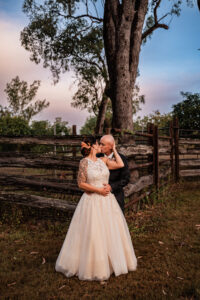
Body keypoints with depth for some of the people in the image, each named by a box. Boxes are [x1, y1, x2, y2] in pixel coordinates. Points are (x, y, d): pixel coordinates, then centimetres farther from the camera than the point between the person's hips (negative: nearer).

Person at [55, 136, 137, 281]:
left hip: (108, 201, 6)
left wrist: (114, 149, 4)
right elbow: (81, 184, -11)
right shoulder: (84, 162, -8)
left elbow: (120, 165, -4)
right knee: (92, 234, 2)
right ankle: (92, 265, 23)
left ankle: (112, 261, 34)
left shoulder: (103, 160, 7)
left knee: (112, 231, 14)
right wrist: (98, 190, -16)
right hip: (92, 201, -6)